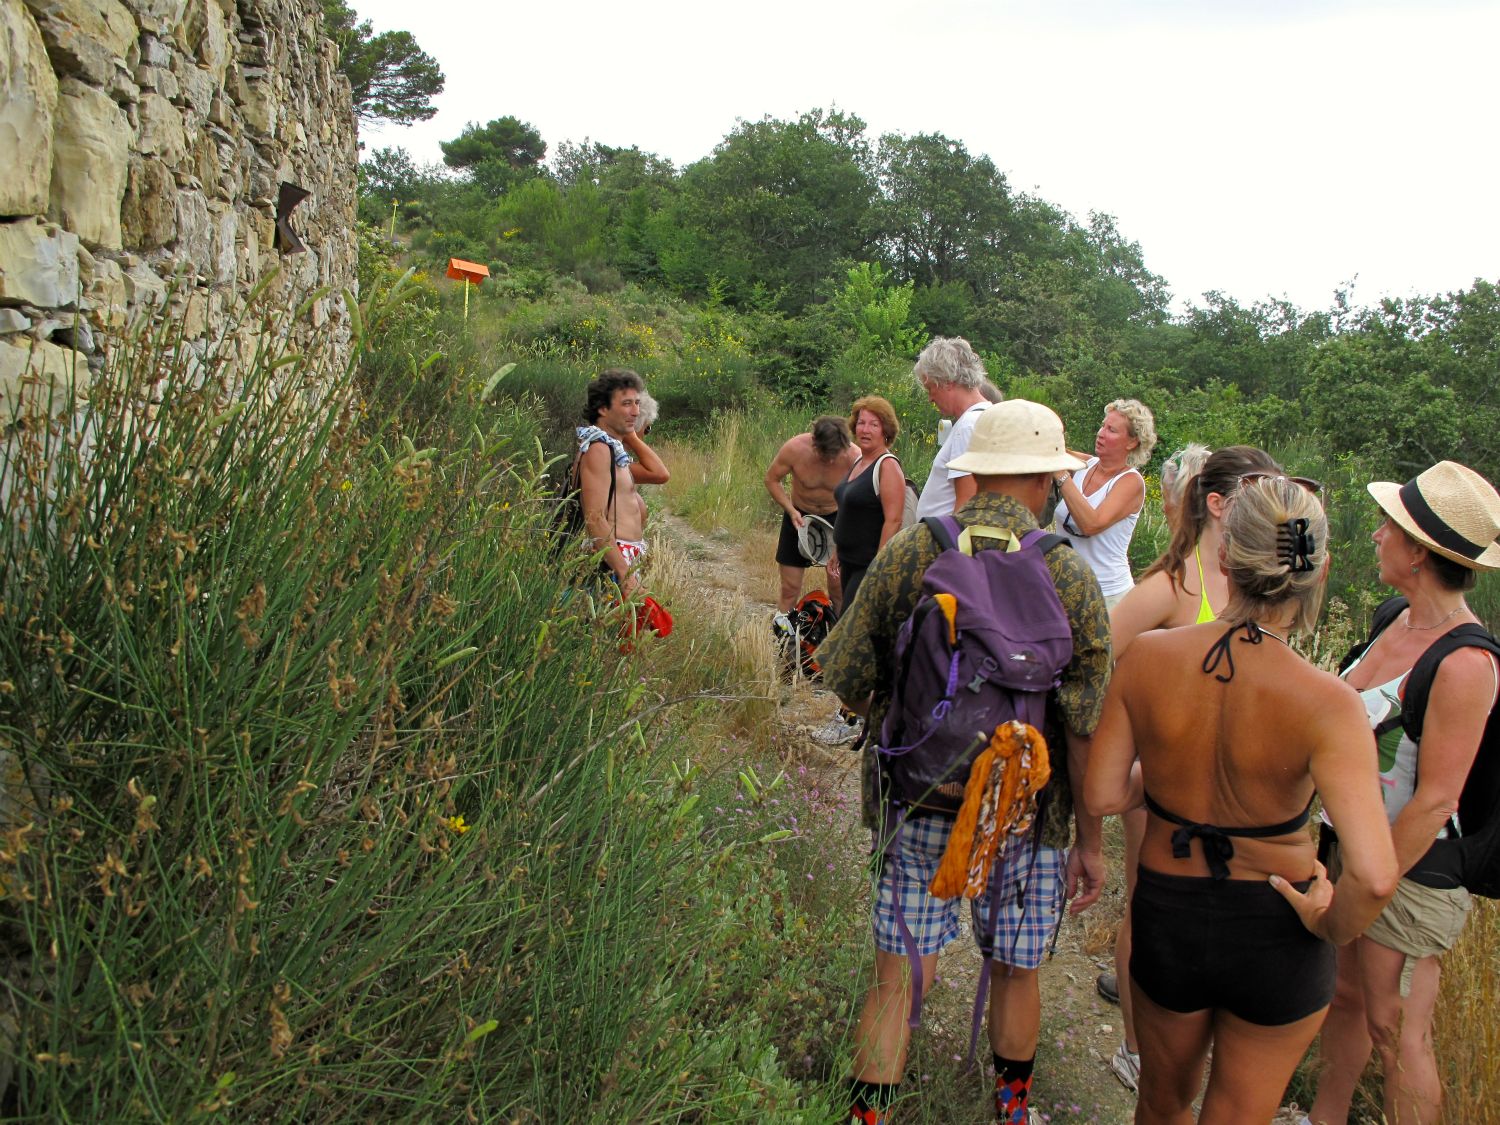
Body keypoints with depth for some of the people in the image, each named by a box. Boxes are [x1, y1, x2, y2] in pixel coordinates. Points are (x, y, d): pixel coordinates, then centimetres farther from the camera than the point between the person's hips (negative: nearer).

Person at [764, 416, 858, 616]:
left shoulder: (854, 456, -28)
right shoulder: (794, 449, -27)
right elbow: (772, 479, -9)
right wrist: (791, 511, -19)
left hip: (837, 517, 0)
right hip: (799, 516, 0)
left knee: (839, 586, 0)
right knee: (790, 587, 3)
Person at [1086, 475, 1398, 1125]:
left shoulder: (1147, 657, -16)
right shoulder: (1325, 703, -23)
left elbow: (1102, 797, -7)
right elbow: (1375, 875, -30)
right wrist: (1331, 928, -9)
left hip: (1166, 918, 2)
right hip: (1274, 937, -2)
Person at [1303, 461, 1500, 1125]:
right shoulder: (1402, 622, 2)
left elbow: (1436, 800, -23)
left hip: (1411, 867, -8)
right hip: (1349, 844, 8)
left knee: (1395, 1031, 8)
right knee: (1343, 996, 22)